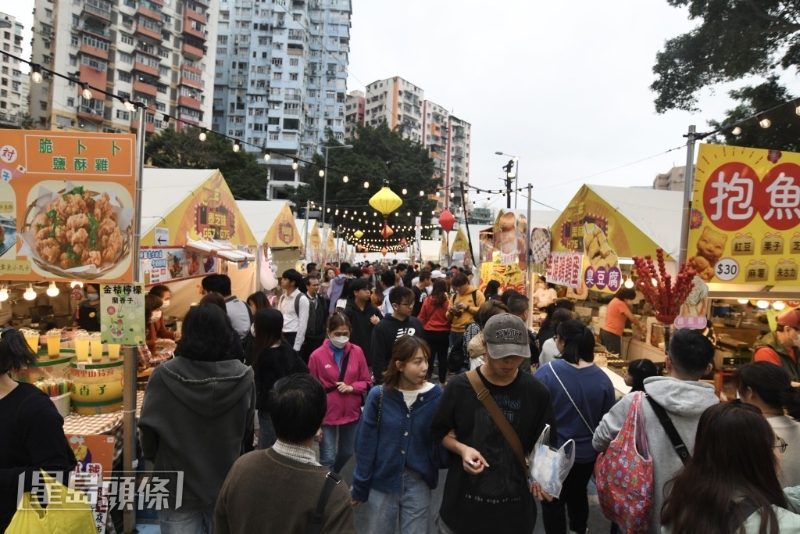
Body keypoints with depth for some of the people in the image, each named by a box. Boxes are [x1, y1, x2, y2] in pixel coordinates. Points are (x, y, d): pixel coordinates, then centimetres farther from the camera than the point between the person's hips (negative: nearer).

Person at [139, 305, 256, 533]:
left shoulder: (164, 376, -19)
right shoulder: (243, 377, -15)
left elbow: (148, 431, -9)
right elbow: (248, 433, -3)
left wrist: (153, 457, 13)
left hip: (177, 487, -1)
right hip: (228, 485, 1)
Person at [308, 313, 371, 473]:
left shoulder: (357, 352, -7)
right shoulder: (317, 355, -14)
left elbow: (367, 382, 2)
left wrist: (351, 387, -17)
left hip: (351, 412, 4)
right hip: (327, 414, -3)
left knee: (347, 452, 20)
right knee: (328, 458, 0)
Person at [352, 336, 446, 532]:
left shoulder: (436, 396, -9)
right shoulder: (378, 396, -12)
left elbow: (441, 441, -5)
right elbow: (365, 444, -5)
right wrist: (359, 487, -1)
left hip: (418, 483, 1)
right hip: (382, 482, 0)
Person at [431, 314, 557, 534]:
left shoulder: (537, 392, -8)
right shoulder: (460, 386, -9)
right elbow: (440, 432, 2)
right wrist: (462, 449, -15)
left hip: (514, 506, 1)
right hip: (463, 502, 0)